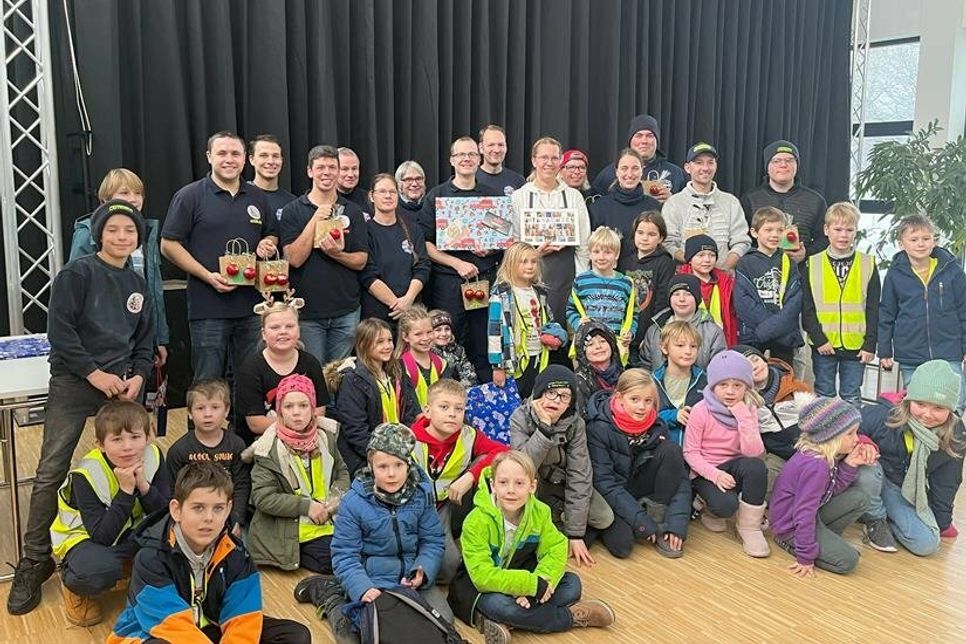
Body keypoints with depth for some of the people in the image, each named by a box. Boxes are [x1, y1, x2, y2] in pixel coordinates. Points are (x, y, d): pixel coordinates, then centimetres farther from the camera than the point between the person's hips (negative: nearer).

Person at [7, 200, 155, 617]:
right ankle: (35, 562, 6)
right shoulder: (77, 273, -4)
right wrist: (95, 374, -13)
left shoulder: (137, 285, 13)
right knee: (51, 472, -5)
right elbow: (59, 329, -11)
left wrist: (137, 377, 1)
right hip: (73, 384, -4)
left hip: (122, 385, 5)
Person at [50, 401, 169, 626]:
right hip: (84, 535, -4)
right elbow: (102, 536, -29)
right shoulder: (86, 475, -27)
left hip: (132, 529, 5)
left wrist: (143, 485, -32)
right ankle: (72, 584, 1)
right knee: (100, 570, -37)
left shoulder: (153, 456, -17)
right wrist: (126, 491, -36)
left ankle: (132, 566, 8)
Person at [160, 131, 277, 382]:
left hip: (252, 306, 4)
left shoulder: (258, 198, 13)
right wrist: (208, 276, -14)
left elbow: (272, 236, 24)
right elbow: (169, 245, -4)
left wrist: (268, 245, -1)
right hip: (208, 308, -4)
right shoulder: (189, 196, -1)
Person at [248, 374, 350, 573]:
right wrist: (307, 506, -16)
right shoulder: (270, 448, -8)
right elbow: (262, 497, -13)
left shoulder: (324, 439, 7)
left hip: (326, 524, 6)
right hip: (287, 532, -6)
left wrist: (335, 499, -3)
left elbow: (342, 473, 18)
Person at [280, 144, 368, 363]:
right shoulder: (293, 210, 0)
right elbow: (294, 259, -10)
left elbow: (361, 261, 3)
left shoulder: (352, 211, 6)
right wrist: (315, 220, -16)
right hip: (307, 310, -2)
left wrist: (337, 253, -17)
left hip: (346, 310, 2)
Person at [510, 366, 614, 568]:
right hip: (533, 486, -2)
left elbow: (579, 475, -21)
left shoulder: (575, 423, -18)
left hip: (562, 483, 2)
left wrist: (575, 534, -24)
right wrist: (545, 426, -44)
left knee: (605, 519, -20)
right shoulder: (521, 418, -23)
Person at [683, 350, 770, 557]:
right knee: (726, 505, -32)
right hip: (705, 471, -3)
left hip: (733, 466, 3)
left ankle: (749, 527, -13)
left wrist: (742, 415, -26)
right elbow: (690, 452, -10)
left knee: (756, 466, -32)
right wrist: (714, 474, -24)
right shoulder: (700, 412, -13)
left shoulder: (749, 410, -5)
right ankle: (710, 509, 9)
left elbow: (753, 452, -19)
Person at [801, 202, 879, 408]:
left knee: (852, 398, 9)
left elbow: (873, 309, 3)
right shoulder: (812, 264, 1)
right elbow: (807, 308, -1)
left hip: (856, 346, 0)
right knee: (824, 396, 10)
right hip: (823, 345, 0)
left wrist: (870, 344, -4)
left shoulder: (868, 264, 3)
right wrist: (818, 338, -10)